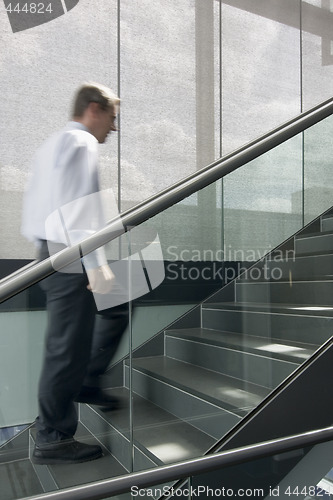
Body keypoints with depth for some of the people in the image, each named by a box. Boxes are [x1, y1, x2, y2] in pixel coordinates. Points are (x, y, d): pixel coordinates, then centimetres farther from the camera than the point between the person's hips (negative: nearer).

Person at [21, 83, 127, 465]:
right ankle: (52, 440, 12)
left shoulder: (51, 144, 21)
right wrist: (96, 264, -26)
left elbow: (33, 202, 21)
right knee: (67, 347, -2)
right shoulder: (82, 143, -10)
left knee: (114, 307, 20)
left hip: (48, 250, 10)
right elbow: (79, 206, -22)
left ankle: (86, 384, 28)